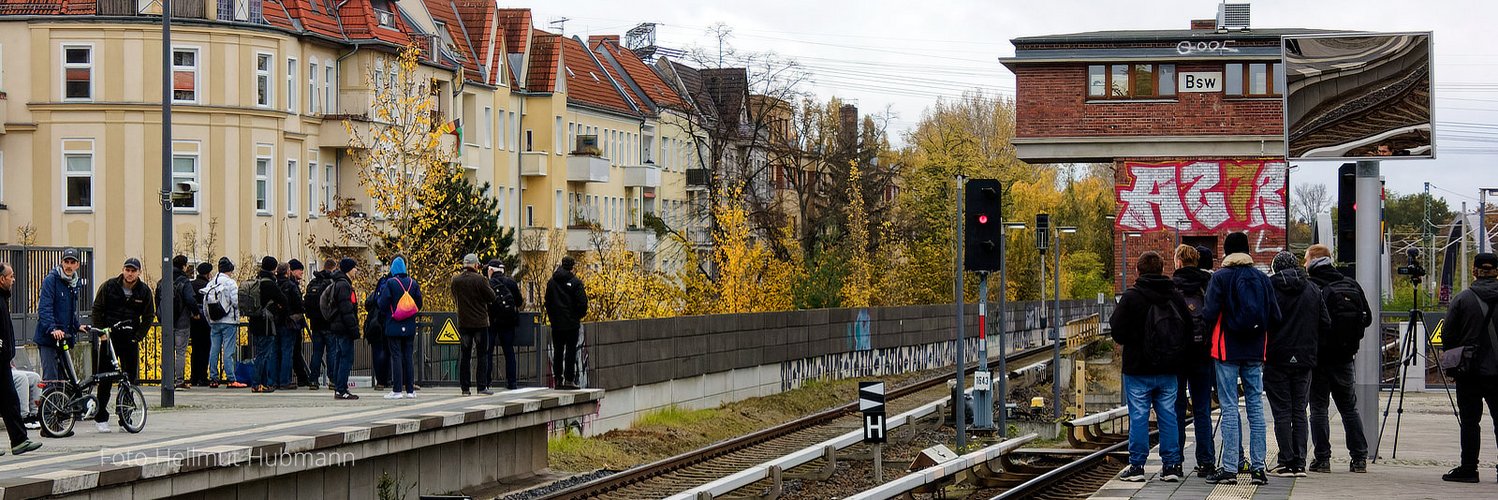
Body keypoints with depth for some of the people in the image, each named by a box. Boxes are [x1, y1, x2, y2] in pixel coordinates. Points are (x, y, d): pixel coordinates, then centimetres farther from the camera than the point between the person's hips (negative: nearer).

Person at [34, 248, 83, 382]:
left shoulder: (75, 283, 13)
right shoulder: (51, 280, -11)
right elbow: (44, 308, -21)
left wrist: (77, 326, 18)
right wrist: (53, 329, -31)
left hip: (65, 338, 8)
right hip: (48, 336, -8)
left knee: (63, 377, 10)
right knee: (50, 377, -11)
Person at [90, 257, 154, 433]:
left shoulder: (144, 291, 1)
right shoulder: (108, 286, -3)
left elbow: (148, 316, 8)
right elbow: (97, 311, 2)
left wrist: (137, 337, -1)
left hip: (130, 339, 2)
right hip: (109, 337, -2)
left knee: (130, 378, 1)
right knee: (105, 378, -3)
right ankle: (101, 417, 4)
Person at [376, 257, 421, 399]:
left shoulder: (390, 283, -10)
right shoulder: (413, 283, 3)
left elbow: (383, 303, -9)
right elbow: (419, 303, 8)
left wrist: (382, 313, 12)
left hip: (394, 326, -4)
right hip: (410, 326, 4)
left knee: (396, 357, -3)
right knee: (408, 356, 9)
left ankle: (397, 390, -6)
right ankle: (410, 389, 9)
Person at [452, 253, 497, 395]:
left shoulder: (455, 280, 2)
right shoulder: (480, 279, -13)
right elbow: (492, 297, -7)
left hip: (463, 323, 3)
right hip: (480, 322, -3)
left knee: (464, 356, 7)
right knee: (482, 355, 3)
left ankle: (464, 387, 5)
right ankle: (482, 386, -1)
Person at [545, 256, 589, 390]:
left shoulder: (551, 282, 6)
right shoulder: (575, 282, -9)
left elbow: (548, 302, 10)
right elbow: (582, 302, -11)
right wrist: (580, 315, 7)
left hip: (556, 323, 4)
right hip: (572, 323, -4)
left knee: (557, 351, 9)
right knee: (571, 350, -1)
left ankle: (558, 379, 8)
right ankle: (569, 380, -5)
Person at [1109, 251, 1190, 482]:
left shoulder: (1131, 297, -10)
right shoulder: (1176, 296, 3)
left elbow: (1118, 332, -11)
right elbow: (1188, 327, 6)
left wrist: (1125, 342, 10)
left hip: (1138, 368, -4)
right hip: (1168, 369, 4)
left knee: (1138, 416, 0)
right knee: (1168, 415, 8)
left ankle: (1137, 465, 2)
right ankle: (1171, 465, 8)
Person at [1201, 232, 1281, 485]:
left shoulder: (1220, 277, -7)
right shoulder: (1262, 278, 6)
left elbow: (1209, 314, -13)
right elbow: (1275, 317, 5)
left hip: (1227, 350, -4)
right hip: (1255, 351, 4)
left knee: (1229, 407, -4)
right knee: (1256, 406, 7)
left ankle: (1229, 468, -6)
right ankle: (1257, 467, 7)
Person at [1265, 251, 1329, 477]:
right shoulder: (1313, 290, 4)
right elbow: (1325, 323, 4)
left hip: (1277, 359, -3)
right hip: (1305, 359, 4)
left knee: (1282, 412, 0)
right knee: (1299, 412, 9)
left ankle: (1287, 462, -2)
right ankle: (1299, 462, 6)